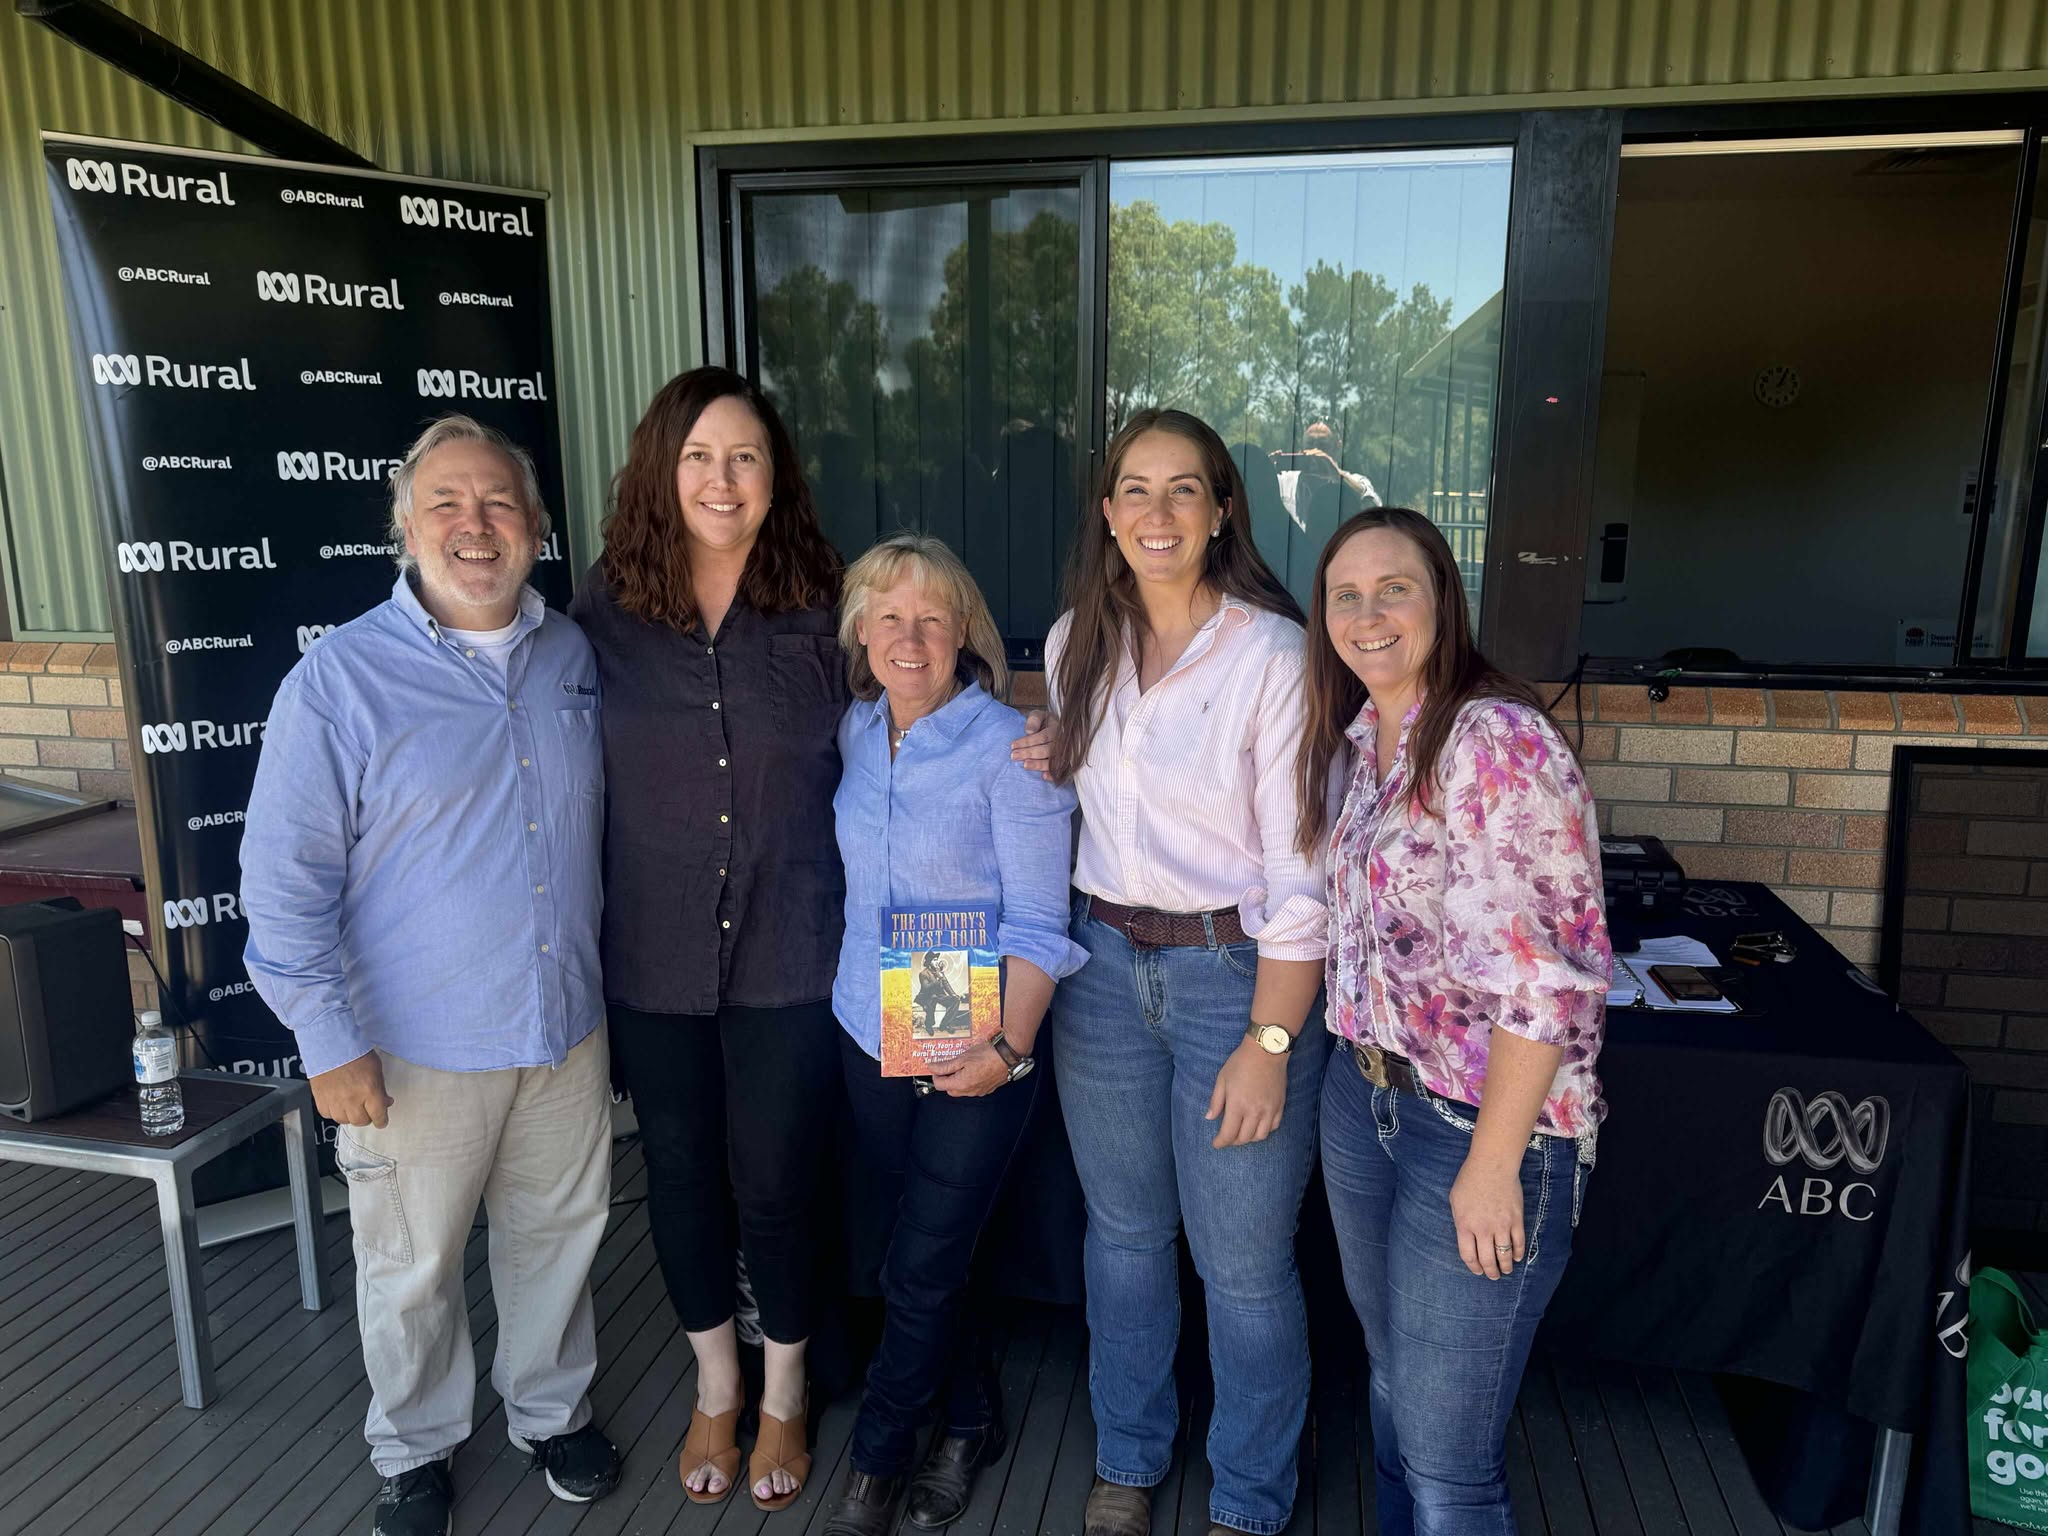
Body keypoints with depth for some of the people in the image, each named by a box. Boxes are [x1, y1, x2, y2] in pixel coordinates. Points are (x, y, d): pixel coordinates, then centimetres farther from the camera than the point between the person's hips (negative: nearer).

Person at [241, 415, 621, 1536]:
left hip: (567, 1027, 4)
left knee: (557, 1237, 19)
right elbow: (284, 882, -11)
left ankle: (551, 1410, 44)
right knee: (412, 1271, 15)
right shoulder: (339, 678, -12)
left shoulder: (572, 657, 2)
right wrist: (331, 1044, -13)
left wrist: (605, 979, 14)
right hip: (417, 1047, -3)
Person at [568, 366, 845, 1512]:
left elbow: (865, 774, 4)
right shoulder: (606, 612, -3)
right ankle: (716, 1386, 42)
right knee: (682, 1178, 16)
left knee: (776, 1183, 9)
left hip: (790, 957, -1)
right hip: (655, 959, 2)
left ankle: (787, 1394, 37)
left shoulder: (824, 612, -5)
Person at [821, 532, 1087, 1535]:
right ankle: (973, 1418, 40)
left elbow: (1039, 922, -16)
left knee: (921, 1271, 5)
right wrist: (842, 980, 7)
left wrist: (1007, 1047, -25)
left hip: (974, 1049, -5)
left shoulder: (1009, 747, -16)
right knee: (908, 1253, 17)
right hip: (870, 1033, 6)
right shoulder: (855, 731, 2)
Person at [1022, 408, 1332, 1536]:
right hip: (1105, 964, 5)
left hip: (1237, 969, -5)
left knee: (1243, 1265, 5)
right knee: (1123, 1232, 19)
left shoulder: (1274, 654, -14)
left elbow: (1302, 874, -14)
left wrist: (1269, 1042, -16)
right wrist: (1049, 769, -1)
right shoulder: (1078, 643, 4)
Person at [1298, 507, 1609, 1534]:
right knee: (1392, 1384, 24)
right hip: (1364, 1098, 8)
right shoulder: (1358, 739, 6)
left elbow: (1543, 977, -22)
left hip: (1482, 1123, -7)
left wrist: (1493, 1164, -19)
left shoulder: (1497, 742, -19)